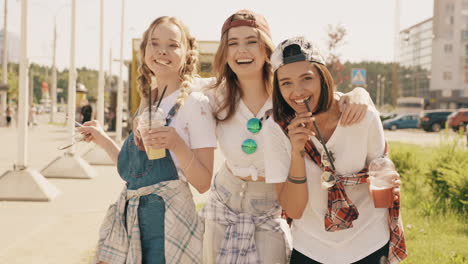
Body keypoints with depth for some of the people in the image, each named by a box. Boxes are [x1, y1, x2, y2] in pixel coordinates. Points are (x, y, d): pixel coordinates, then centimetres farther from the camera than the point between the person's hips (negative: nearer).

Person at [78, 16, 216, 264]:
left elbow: (204, 183, -13)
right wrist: (103, 140, 17)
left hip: (167, 223, -6)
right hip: (130, 220, 6)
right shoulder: (146, 103, 11)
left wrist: (176, 144, -26)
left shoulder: (194, 102, -9)